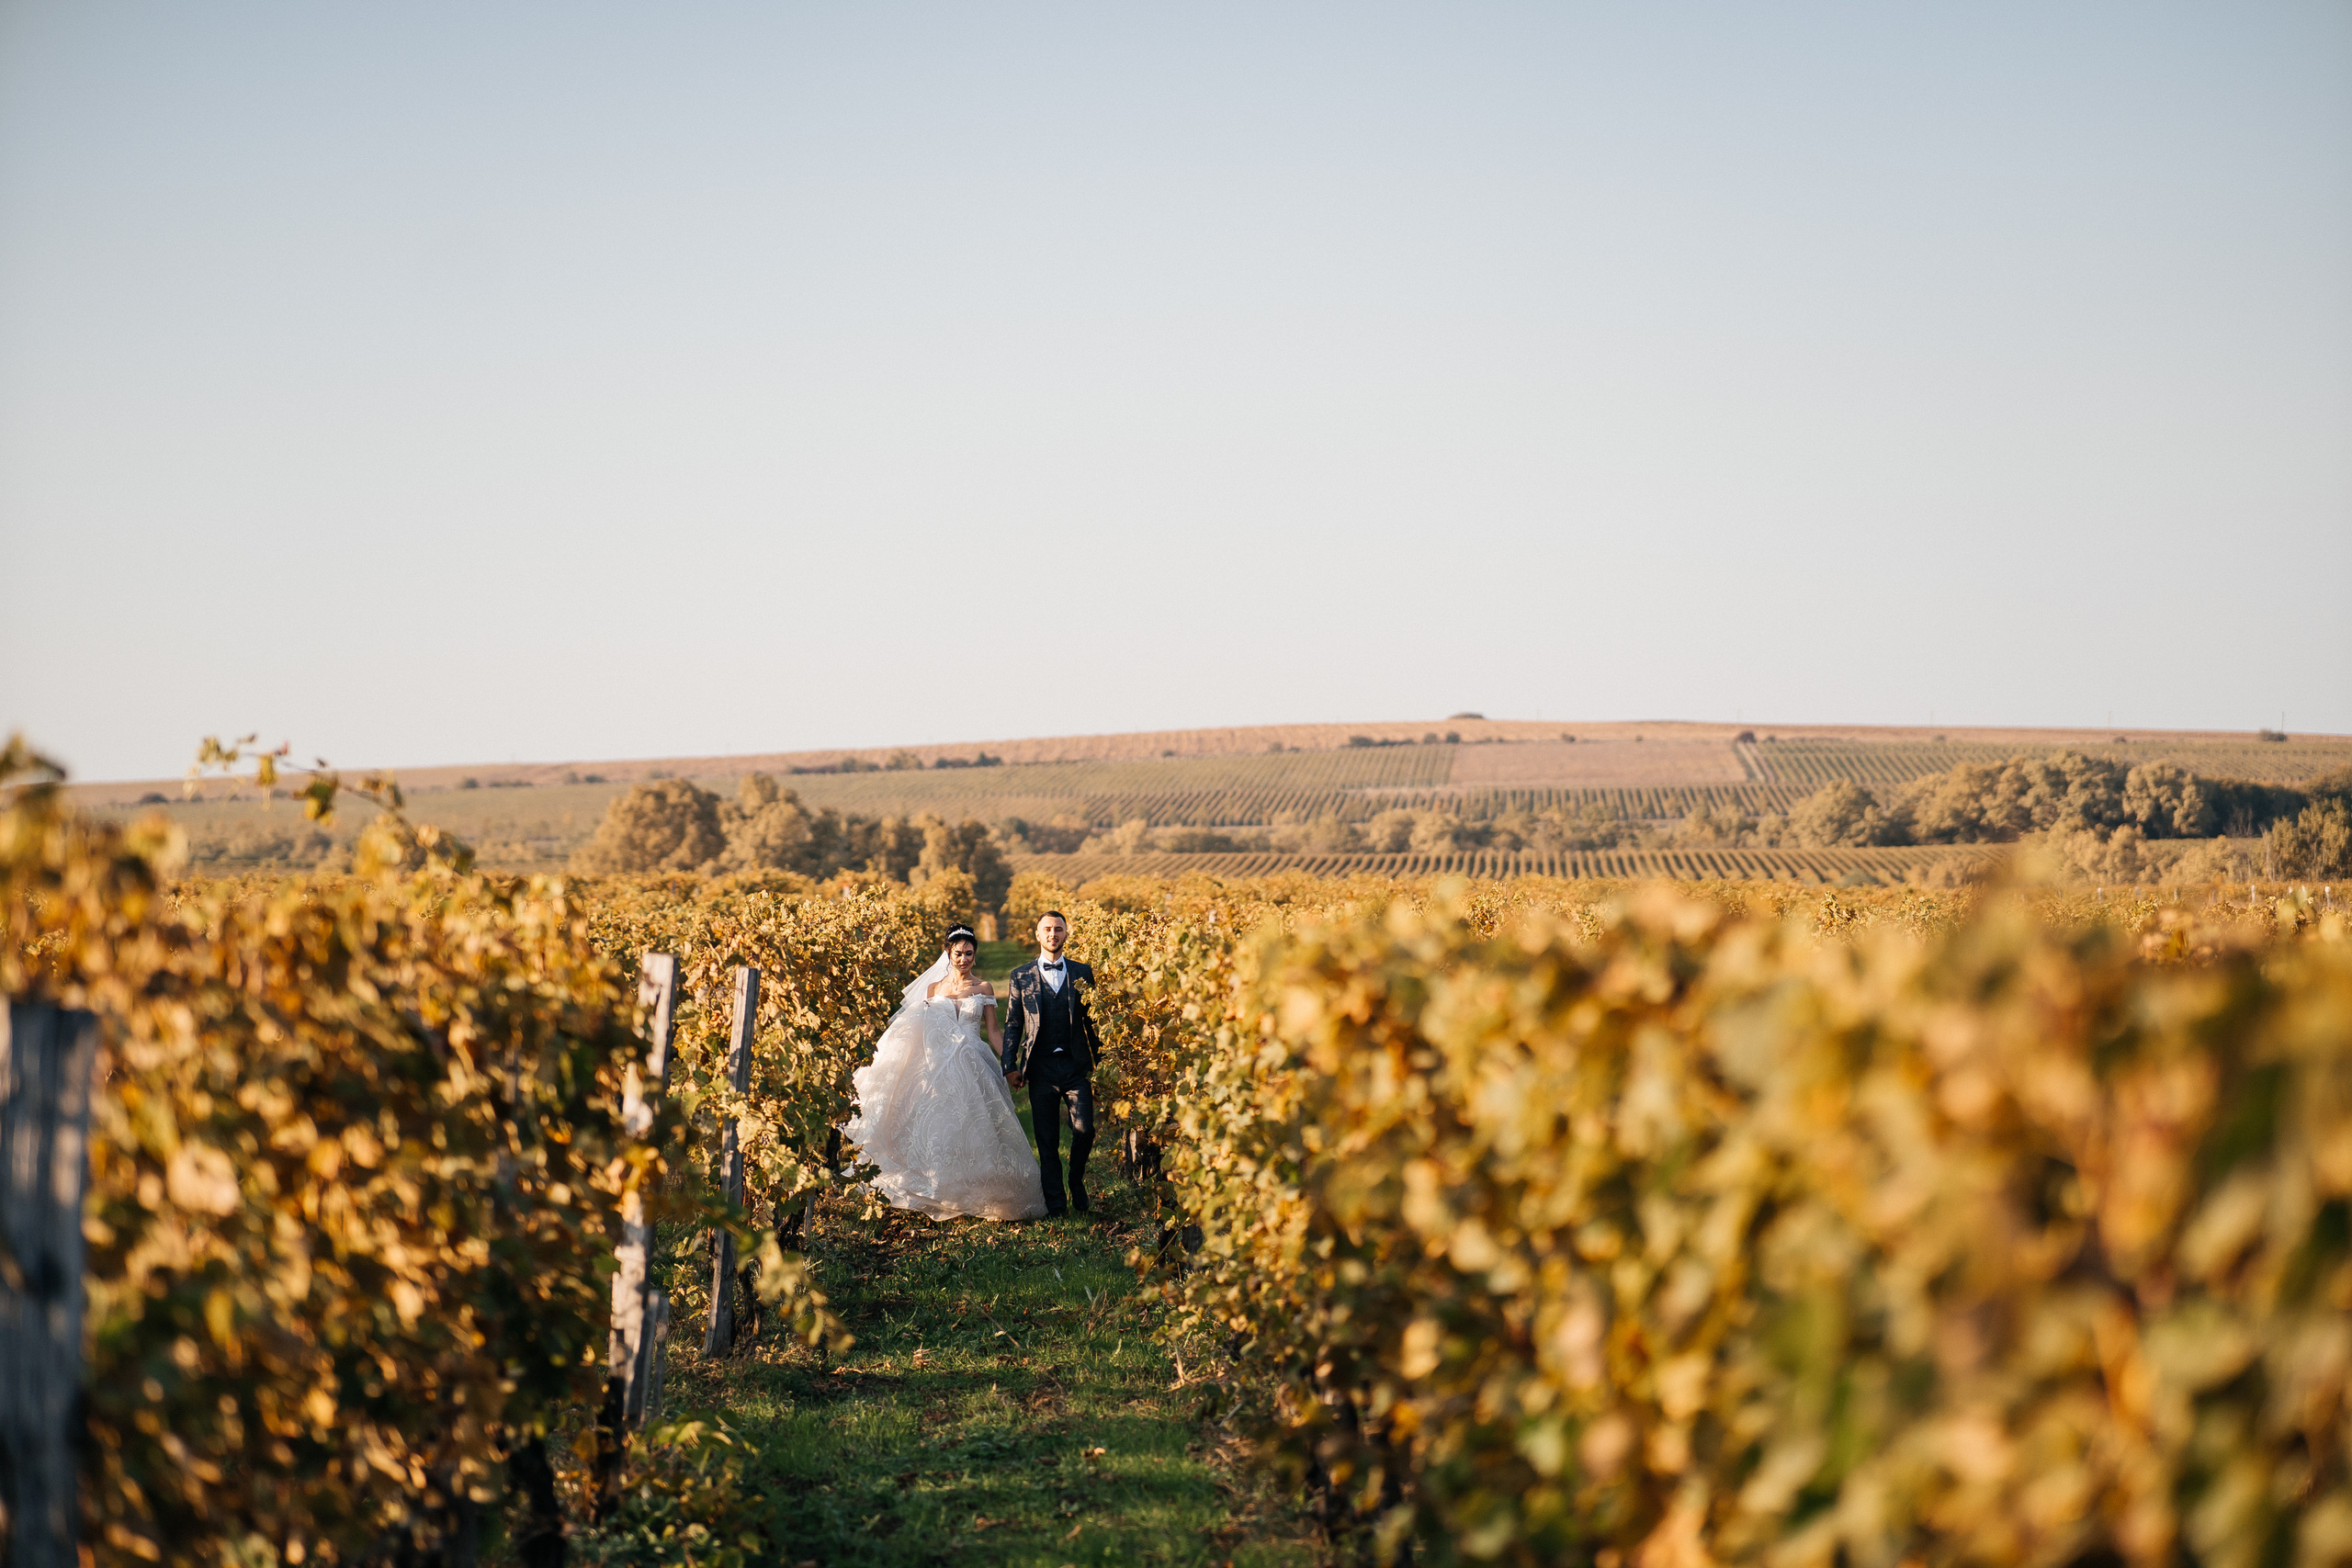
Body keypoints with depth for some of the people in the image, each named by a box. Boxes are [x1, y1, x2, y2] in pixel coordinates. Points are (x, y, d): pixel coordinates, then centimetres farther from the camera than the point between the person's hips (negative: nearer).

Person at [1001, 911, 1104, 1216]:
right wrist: (1010, 1067, 1)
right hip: (1041, 1068, 0)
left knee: (1084, 1130, -8)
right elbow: (1012, 1025, 8)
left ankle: (1077, 1181, 19)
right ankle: (1054, 1202, 11)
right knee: (1047, 1140, 2)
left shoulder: (1082, 973, 8)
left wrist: (1099, 1061, 7)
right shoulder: (1021, 977, 7)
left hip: (1077, 1066, 0)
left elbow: (1092, 1020, 11)